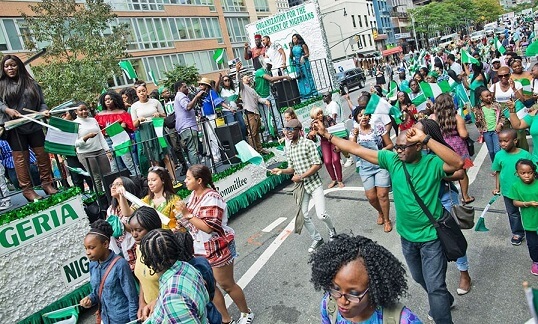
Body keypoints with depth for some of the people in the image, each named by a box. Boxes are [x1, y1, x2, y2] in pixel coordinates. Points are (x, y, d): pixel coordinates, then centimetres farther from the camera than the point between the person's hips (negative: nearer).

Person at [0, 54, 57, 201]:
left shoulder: (31, 83, 11)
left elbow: (41, 102, 11)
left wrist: (44, 111, -9)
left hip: (34, 126, 2)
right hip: (15, 128, -1)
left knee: (43, 154, 2)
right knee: (21, 158, 1)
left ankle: (47, 183, 14)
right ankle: (27, 189, 6)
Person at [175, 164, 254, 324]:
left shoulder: (211, 198, -24)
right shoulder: (194, 195, 2)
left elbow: (209, 227, -30)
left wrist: (187, 214, -28)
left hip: (217, 249, -8)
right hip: (200, 250, 8)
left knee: (226, 284, 8)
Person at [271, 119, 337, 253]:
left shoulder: (308, 143, -11)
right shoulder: (289, 150, 9)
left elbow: (317, 165, -15)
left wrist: (301, 176, -18)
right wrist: (281, 171, -6)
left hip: (314, 184, -6)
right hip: (300, 186, 6)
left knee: (321, 215, -11)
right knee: (304, 215, 6)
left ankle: (331, 230, 23)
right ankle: (316, 239, 29)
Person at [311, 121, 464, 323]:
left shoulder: (432, 163, -20)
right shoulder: (392, 159, -9)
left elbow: (458, 163, -41)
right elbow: (357, 150, -8)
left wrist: (426, 139, -42)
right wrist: (326, 135, -9)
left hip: (431, 237, -6)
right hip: (407, 236, 6)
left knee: (435, 286, 2)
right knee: (420, 278, 27)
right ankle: (444, 301, 55)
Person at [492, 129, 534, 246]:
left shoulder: (525, 155, -17)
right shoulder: (499, 155, -11)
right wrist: (497, 188, 1)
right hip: (508, 191, 2)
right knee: (513, 213, 19)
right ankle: (517, 233, 38)